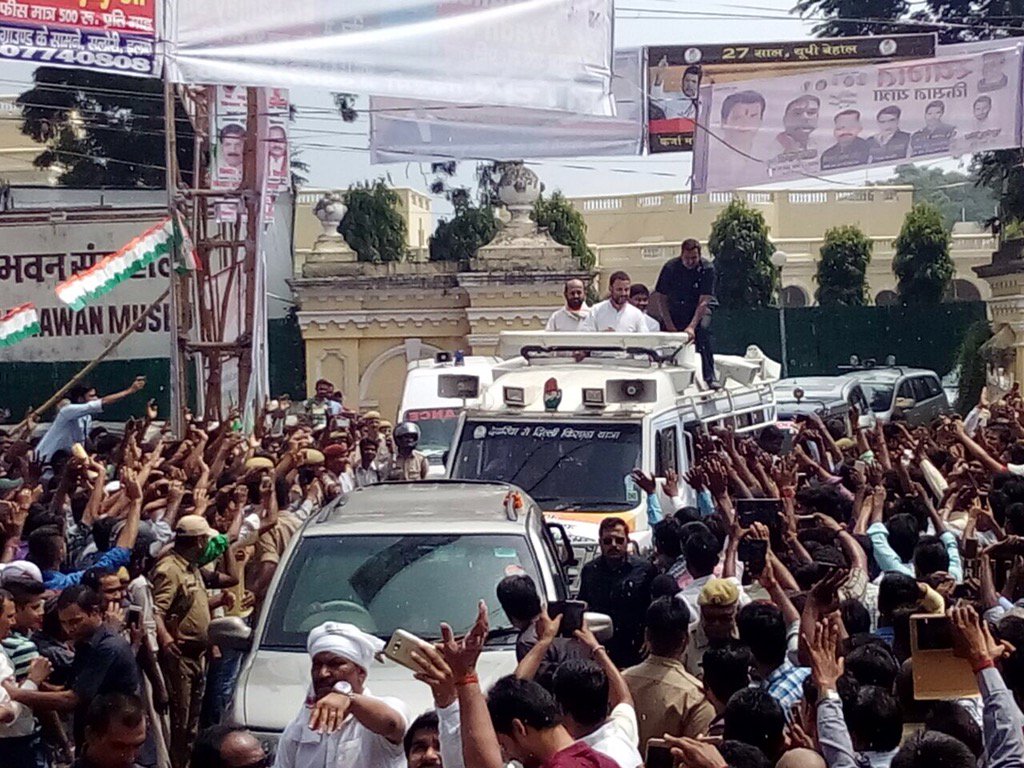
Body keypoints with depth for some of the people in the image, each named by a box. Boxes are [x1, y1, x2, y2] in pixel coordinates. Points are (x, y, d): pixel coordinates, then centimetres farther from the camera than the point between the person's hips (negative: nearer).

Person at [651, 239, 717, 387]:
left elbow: (703, 302, -22)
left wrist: (691, 327, -34)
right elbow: (660, 298, -8)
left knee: (702, 329, -30)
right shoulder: (670, 268, -14)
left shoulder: (707, 269, -18)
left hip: (700, 309, -2)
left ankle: (710, 377, -30)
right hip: (675, 310, 3)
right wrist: (670, 327, -17)